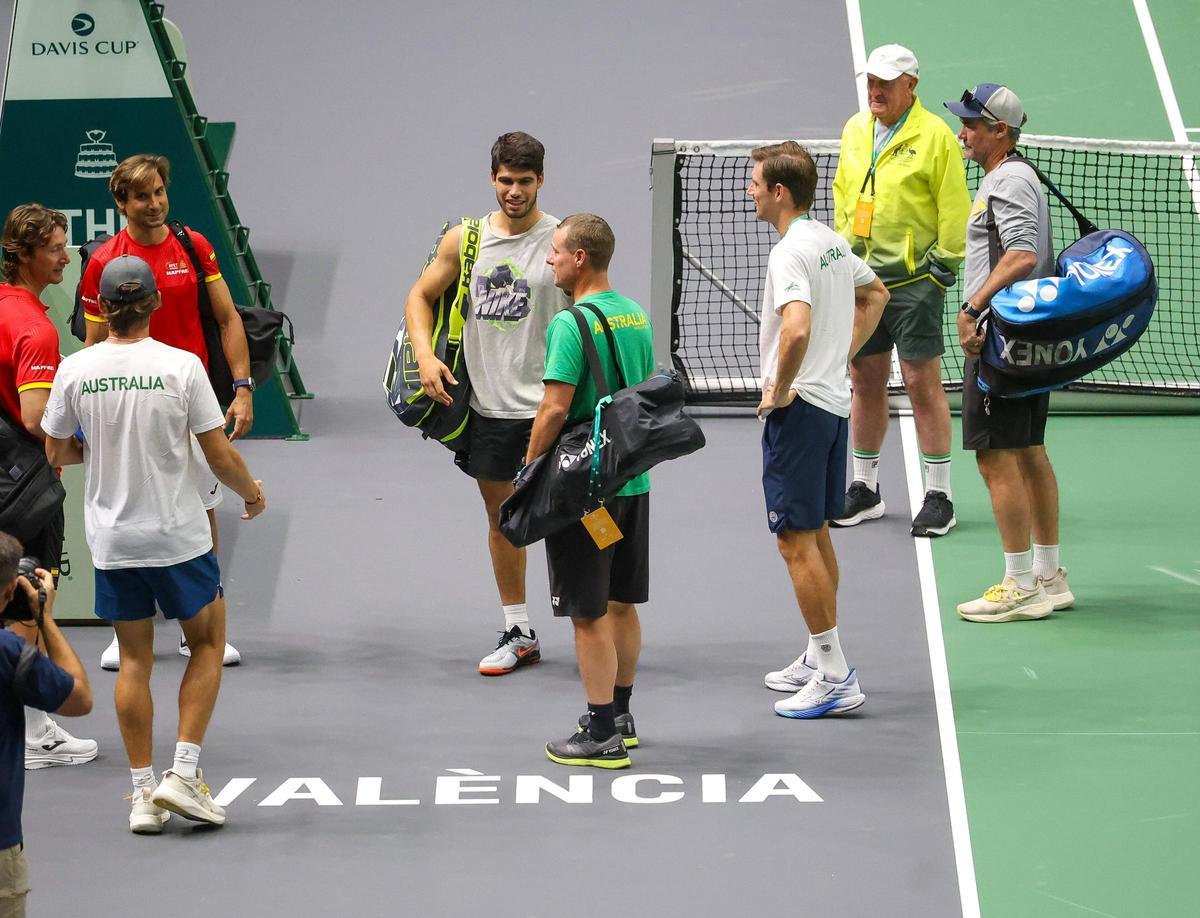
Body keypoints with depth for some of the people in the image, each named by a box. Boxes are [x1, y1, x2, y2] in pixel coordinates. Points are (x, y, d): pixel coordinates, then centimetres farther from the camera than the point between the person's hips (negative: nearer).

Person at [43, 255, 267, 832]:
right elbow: (220, 457, -10)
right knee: (207, 643, 15)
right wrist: (252, 493, 10)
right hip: (179, 536, -2)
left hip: (111, 541, 2)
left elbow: (57, 453, 5)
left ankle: (143, 793, 11)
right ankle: (183, 773, 4)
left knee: (134, 660, 12)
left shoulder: (75, 370, -7)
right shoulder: (181, 366, -13)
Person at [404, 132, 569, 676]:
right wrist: (425, 354, -2)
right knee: (501, 517, 12)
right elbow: (421, 296, 16)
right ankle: (518, 634, 23)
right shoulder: (464, 240, 4)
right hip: (488, 407, 4)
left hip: (548, 407, -4)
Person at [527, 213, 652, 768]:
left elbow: (555, 408, -20)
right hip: (633, 482, 8)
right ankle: (620, 715, 29)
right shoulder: (637, 316, 8)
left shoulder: (571, 324, -17)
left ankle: (602, 735, 2)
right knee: (622, 604, 18)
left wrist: (529, 469, -9)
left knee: (589, 615, -1)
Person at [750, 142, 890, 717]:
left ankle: (835, 679, -5)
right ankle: (820, 660, 27)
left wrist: (781, 388, -21)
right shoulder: (832, 241, 10)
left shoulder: (790, 253, -19)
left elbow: (797, 328, -35)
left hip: (797, 408, -10)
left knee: (796, 540, -6)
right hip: (834, 401, 10)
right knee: (817, 534, 18)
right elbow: (875, 295, 28)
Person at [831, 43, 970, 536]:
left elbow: (953, 207, -7)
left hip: (914, 278, -6)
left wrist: (945, 261, -10)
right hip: (861, 275, 6)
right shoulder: (854, 131, 11)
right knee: (865, 380, 11)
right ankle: (864, 488, 21)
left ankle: (939, 495, 0)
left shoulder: (934, 135, -7)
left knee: (922, 381, -5)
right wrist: (842, 251, 17)